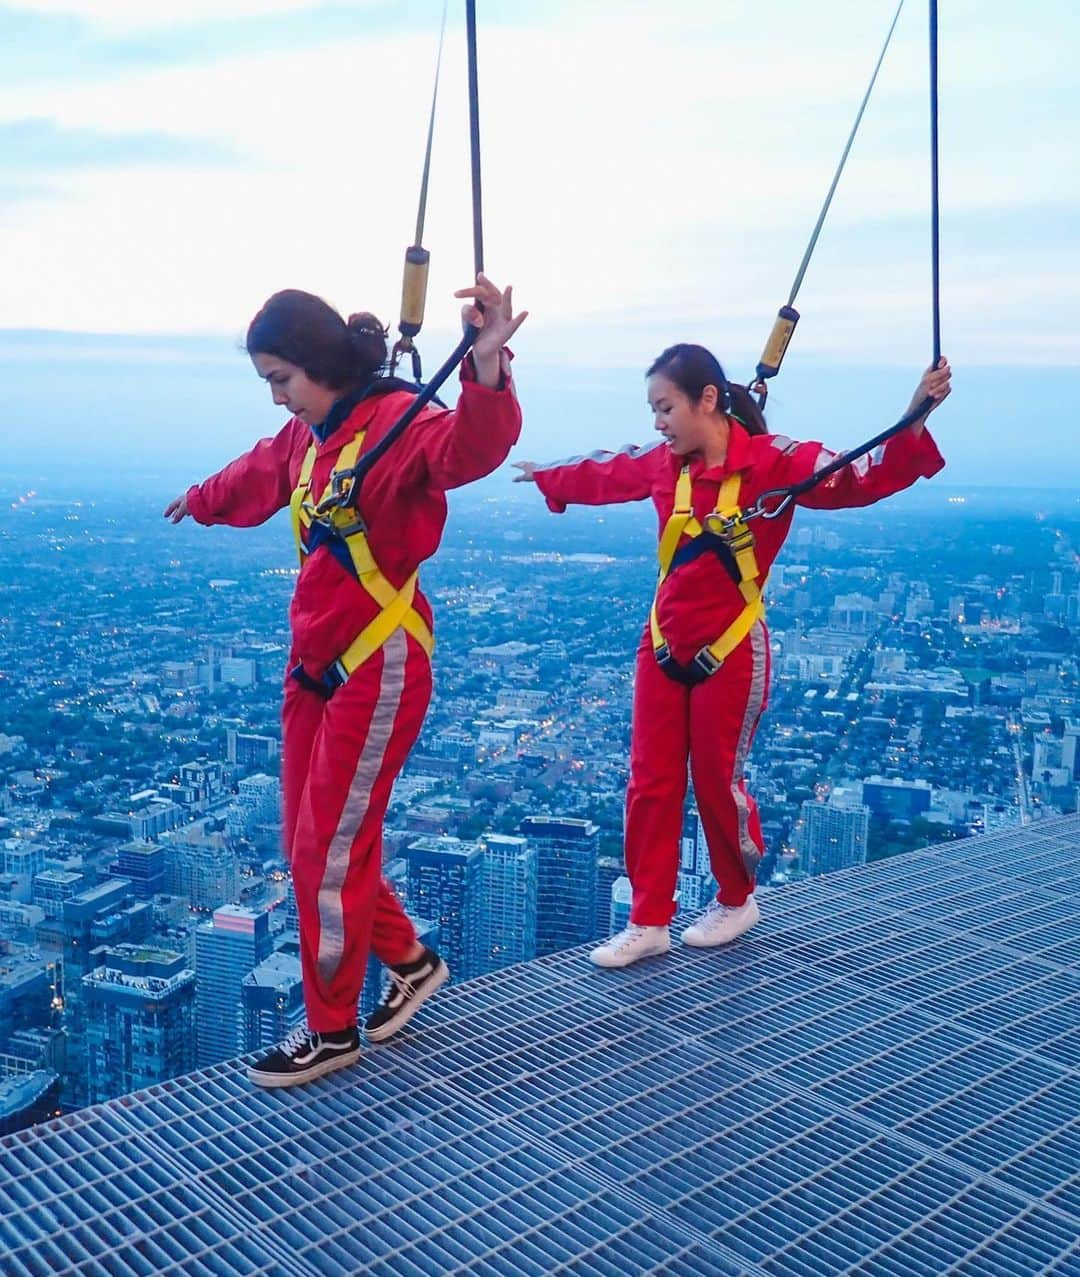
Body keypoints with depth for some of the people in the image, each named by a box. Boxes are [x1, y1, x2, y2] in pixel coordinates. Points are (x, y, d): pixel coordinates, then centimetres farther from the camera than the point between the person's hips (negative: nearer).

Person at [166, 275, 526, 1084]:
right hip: (315, 661, 9)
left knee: (329, 851, 0)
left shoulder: (397, 420, -17)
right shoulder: (306, 437, 9)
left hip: (378, 669, -9)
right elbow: (256, 477, 32)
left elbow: (471, 446, -40)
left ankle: (333, 1032, 19)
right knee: (307, 843, 15)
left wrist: (487, 370, -61)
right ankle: (410, 960, 35)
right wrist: (202, 501, 52)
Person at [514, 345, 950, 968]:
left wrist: (913, 425, -45)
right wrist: (546, 475, 38)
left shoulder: (772, 459, -17)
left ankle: (737, 901, 35)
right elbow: (600, 473, 21)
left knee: (719, 780, 8)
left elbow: (863, 478, -27)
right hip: (664, 646, 6)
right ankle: (649, 922, 20)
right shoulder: (663, 462, 1)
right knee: (652, 782, 8)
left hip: (730, 652, -6)